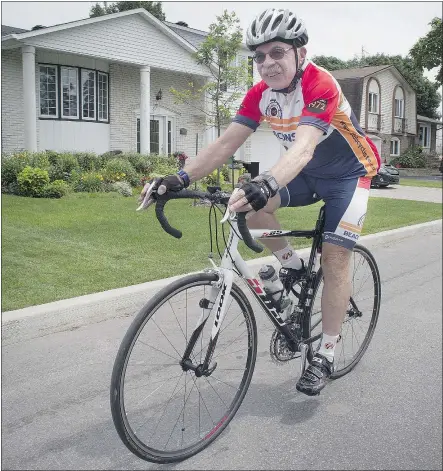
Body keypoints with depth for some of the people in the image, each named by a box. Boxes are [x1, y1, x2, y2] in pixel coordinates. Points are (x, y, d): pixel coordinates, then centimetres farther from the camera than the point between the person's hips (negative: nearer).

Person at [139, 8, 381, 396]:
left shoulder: (320, 85, -31)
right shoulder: (260, 94, -12)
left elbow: (304, 146, -47)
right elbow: (227, 143, -20)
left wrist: (267, 183, -67)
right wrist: (180, 178, -33)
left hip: (349, 173, -5)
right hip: (307, 174, 6)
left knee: (334, 259, -14)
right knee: (253, 206, -21)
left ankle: (325, 355, 1)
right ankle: (292, 265, 6)